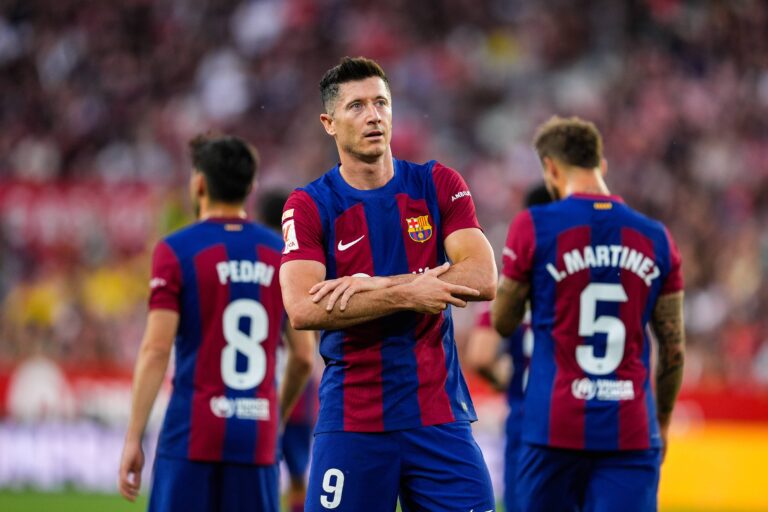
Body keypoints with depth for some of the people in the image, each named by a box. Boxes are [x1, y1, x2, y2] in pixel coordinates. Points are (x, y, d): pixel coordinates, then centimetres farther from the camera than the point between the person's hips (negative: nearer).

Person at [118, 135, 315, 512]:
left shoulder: (176, 251, -3)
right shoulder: (283, 254, 8)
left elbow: (156, 350, -9)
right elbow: (304, 356, 9)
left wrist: (133, 438, -6)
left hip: (193, 435, -3)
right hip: (258, 438, 3)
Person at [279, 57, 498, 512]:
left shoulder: (438, 185, 7)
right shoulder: (310, 206, 1)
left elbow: (484, 279, -8)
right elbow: (302, 310, -14)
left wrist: (375, 285, -14)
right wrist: (408, 294, -17)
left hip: (438, 414, 1)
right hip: (351, 419, -1)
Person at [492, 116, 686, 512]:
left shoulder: (535, 227, -3)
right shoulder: (656, 238, 6)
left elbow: (503, 323, 7)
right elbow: (674, 349, 10)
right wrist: (662, 422, 23)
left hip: (555, 429, -1)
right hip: (632, 434, 1)